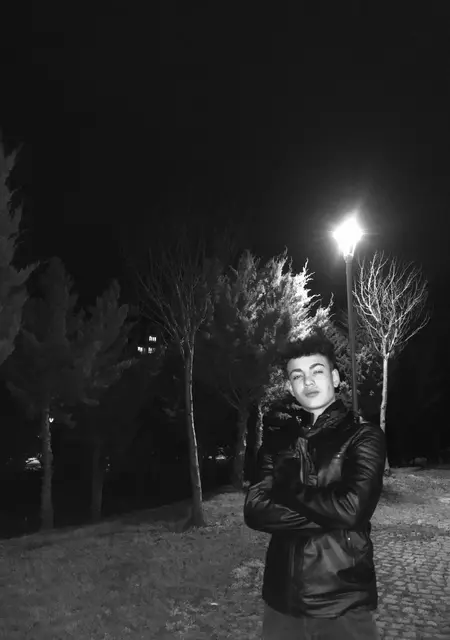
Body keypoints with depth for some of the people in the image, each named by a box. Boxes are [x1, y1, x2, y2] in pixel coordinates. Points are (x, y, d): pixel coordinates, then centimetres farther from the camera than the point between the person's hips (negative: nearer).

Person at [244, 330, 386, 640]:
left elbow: (351, 508, -20)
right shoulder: (278, 439, 4)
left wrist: (284, 494, -9)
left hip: (344, 601, -3)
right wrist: (325, 516, -16)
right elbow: (254, 510, -6)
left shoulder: (364, 436, -5)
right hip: (282, 597, 3)